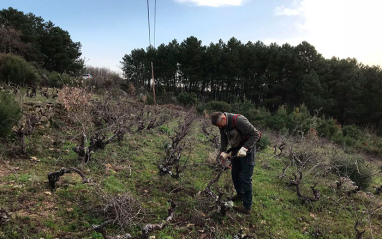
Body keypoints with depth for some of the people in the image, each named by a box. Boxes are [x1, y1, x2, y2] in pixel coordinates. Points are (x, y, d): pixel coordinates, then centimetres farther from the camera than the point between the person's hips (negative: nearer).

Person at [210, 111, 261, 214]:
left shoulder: (238, 120, -29)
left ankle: (247, 207, 5)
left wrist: (245, 148, -33)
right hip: (235, 149, 8)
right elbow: (224, 139, 7)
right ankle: (240, 195, 41)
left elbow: (256, 134, -27)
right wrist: (222, 151, -9)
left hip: (247, 149, -8)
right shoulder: (222, 124, -4)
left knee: (245, 178, -5)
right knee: (235, 174, 18)